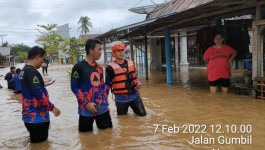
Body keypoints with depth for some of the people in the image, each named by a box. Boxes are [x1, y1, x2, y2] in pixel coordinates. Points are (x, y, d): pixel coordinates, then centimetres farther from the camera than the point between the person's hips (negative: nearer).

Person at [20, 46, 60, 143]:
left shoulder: (24, 70, 11)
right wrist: (52, 108, -19)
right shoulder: (32, 71, -20)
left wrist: (43, 84, 21)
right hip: (37, 117, -10)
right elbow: (38, 94, -25)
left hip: (29, 115, 10)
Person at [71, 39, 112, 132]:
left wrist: (106, 103, 14)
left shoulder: (99, 67, 12)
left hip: (102, 108, 5)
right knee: (86, 132, 6)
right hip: (86, 109, -5)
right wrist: (87, 104, -14)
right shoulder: (78, 67, -7)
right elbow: (74, 87, -9)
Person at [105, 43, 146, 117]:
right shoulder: (111, 67, -9)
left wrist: (138, 82, 1)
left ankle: (134, 110, 30)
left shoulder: (131, 63, 6)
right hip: (121, 98, -3)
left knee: (142, 114, 3)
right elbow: (107, 84, -2)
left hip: (134, 95, 4)